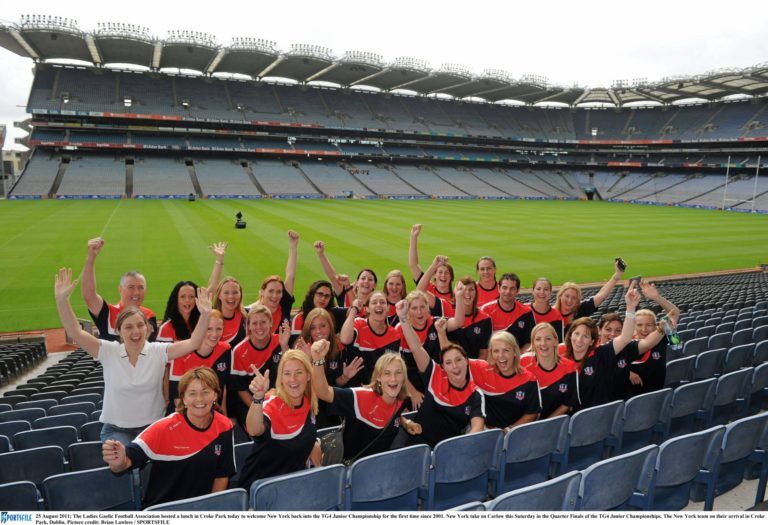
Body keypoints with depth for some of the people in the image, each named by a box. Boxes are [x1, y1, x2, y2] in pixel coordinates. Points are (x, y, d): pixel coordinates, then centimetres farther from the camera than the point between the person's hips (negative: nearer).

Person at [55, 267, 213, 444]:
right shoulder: (109, 352, -4)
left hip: (152, 427, 0)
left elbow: (192, 343, -17)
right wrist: (61, 299, -26)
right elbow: (76, 333, -14)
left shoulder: (158, 351, -6)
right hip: (115, 429, 1)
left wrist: (205, 315, -31)